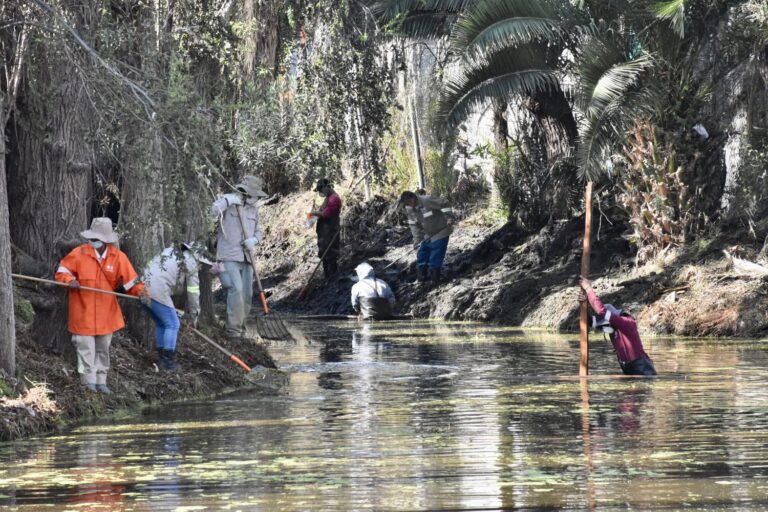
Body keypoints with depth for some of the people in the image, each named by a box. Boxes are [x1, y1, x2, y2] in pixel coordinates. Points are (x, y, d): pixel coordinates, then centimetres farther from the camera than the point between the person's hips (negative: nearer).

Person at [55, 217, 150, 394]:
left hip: (106, 313, 3)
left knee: (103, 349, 15)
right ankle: (89, 381, 10)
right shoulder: (79, 253, -12)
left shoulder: (118, 257, -7)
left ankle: (101, 381, 27)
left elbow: (130, 280, -5)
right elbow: (62, 271, -2)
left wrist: (140, 292, -23)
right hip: (83, 311, -3)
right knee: (86, 348, -1)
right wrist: (69, 280, -23)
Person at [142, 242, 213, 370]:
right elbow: (193, 293, 5)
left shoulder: (169, 252, 24)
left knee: (160, 323, 20)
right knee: (172, 324, 4)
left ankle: (163, 359, 24)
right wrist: (193, 316, 15)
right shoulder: (191, 263, 4)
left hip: (144, 288, 8)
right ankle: (168, 362, 3)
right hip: (158, 292, -8)